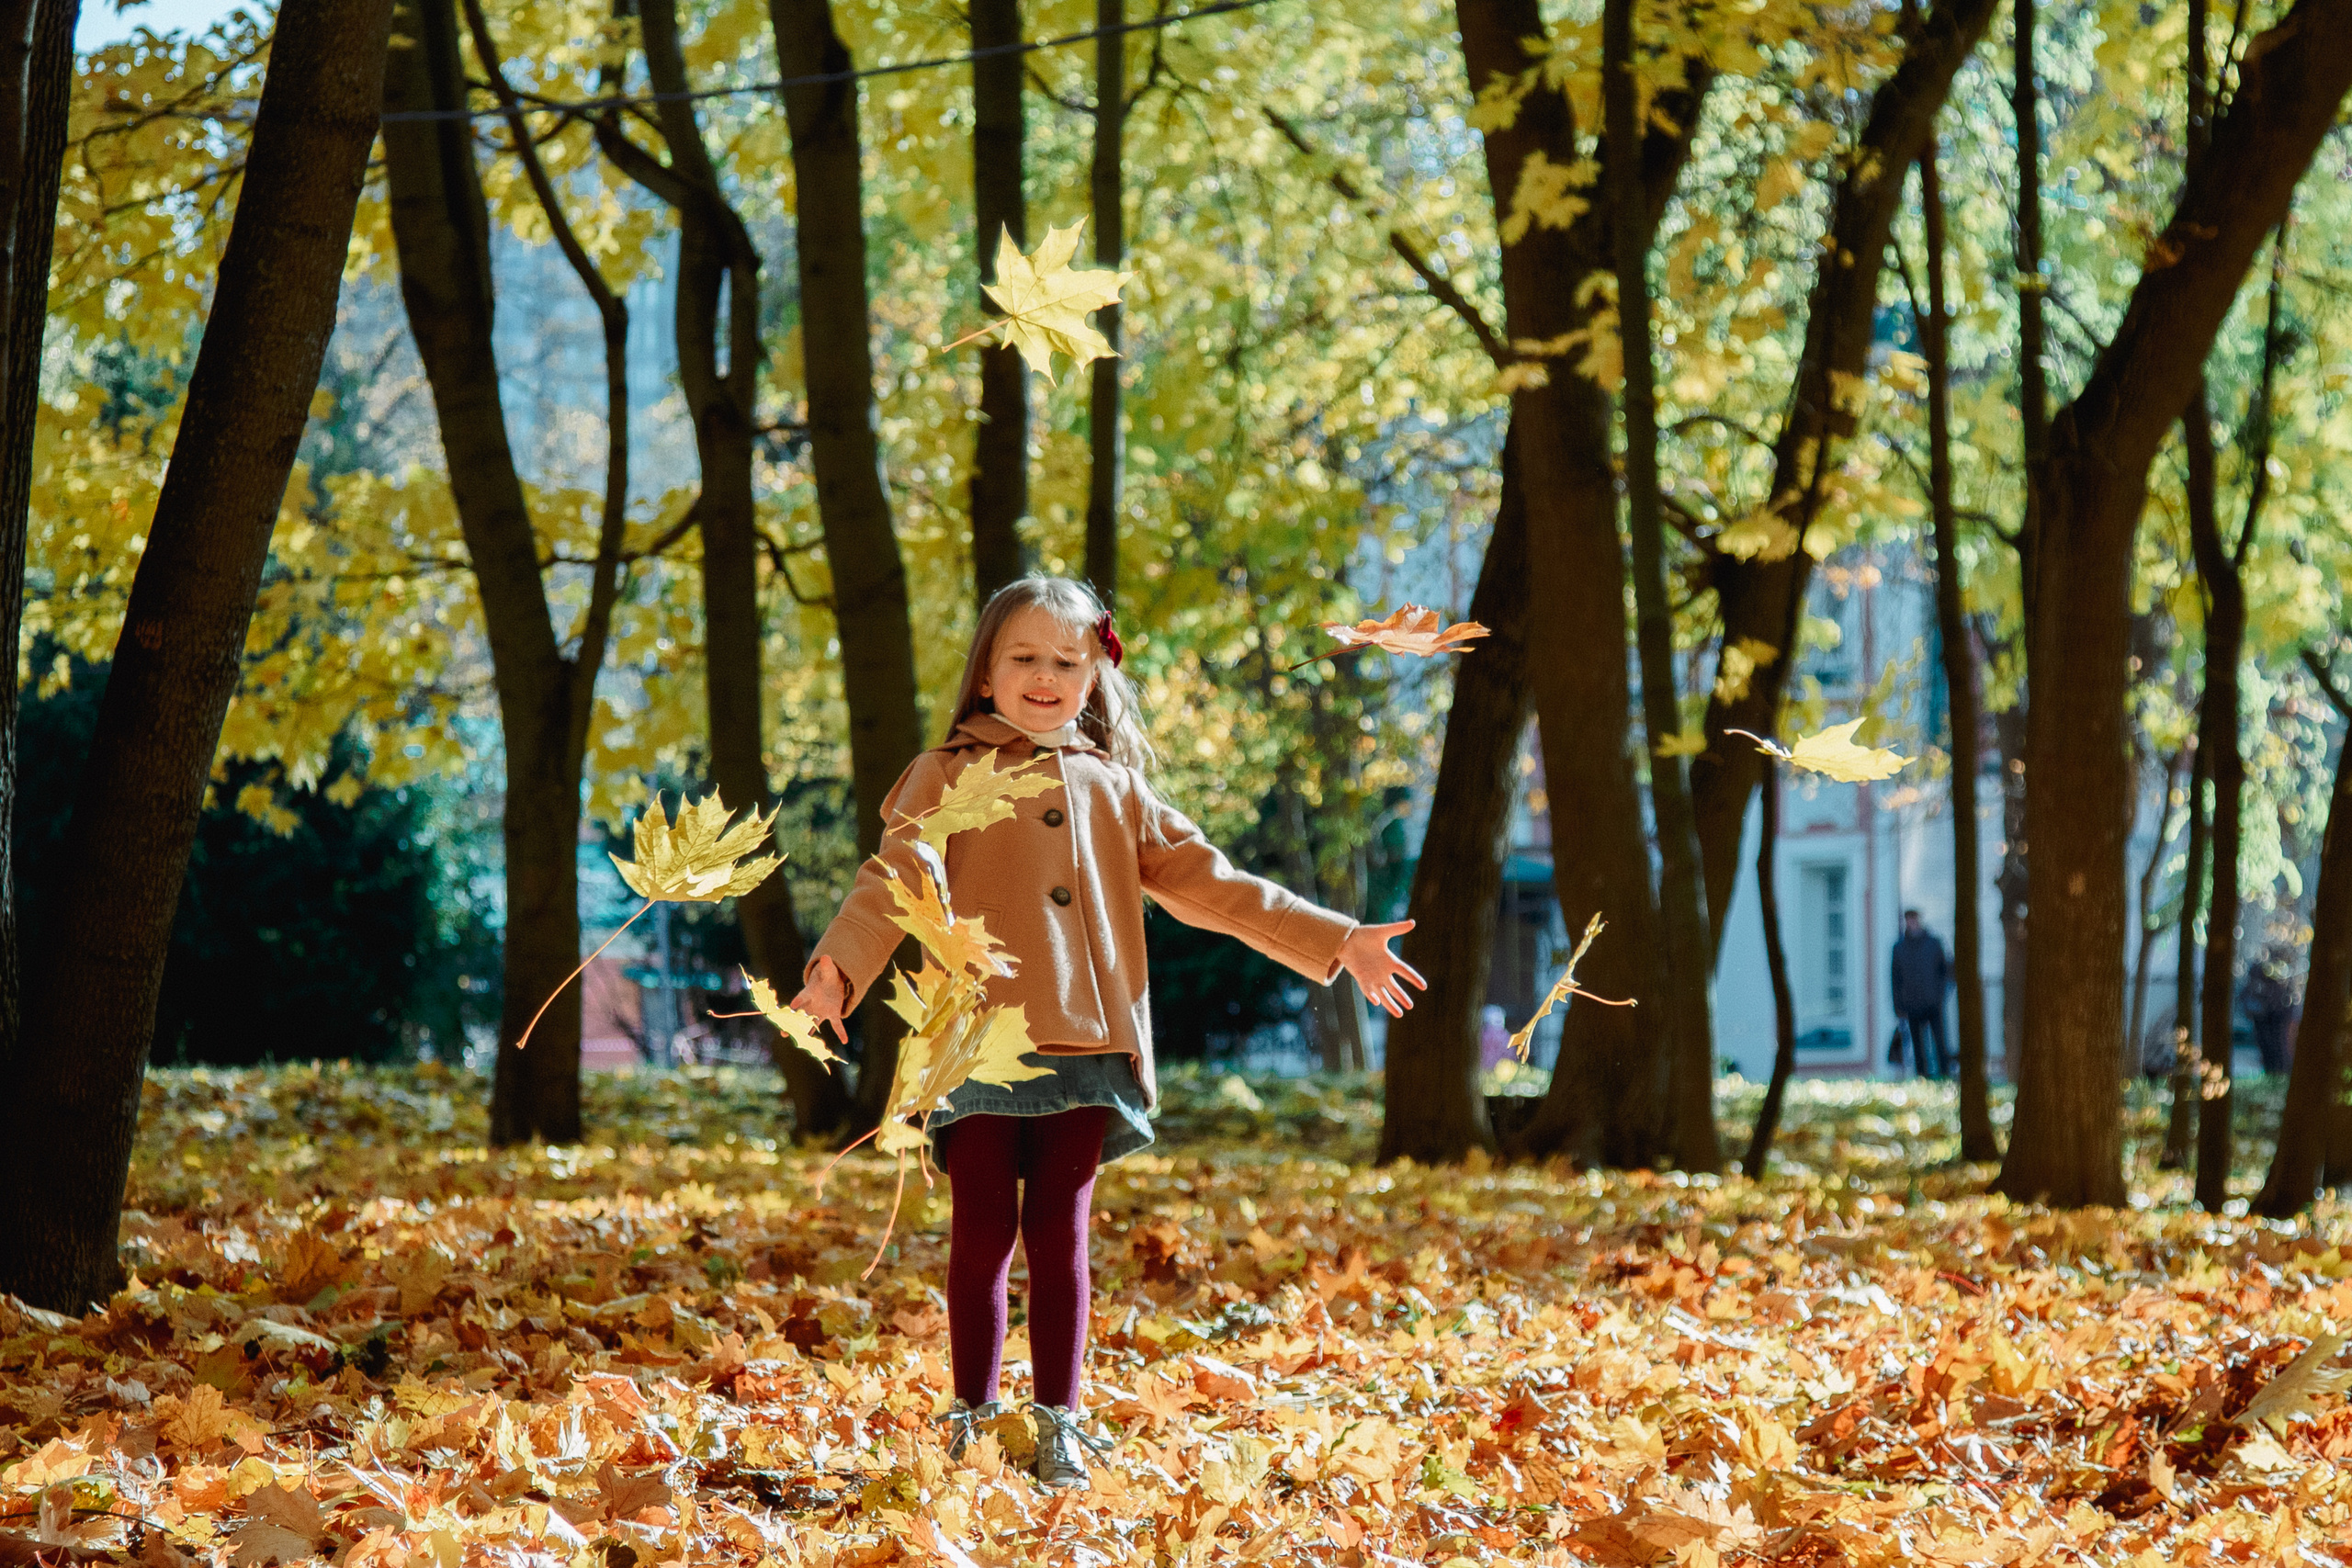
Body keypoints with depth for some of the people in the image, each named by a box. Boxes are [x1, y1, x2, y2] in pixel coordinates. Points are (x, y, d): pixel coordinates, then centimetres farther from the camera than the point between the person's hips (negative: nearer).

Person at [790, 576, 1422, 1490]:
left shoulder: (1113, 788, 17)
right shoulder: (949, 778, 6)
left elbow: (1207, 883, 17)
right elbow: (892, 885, -6)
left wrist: (1334, 942, 11)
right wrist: (836, 968, -25)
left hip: (1087, 1046, 3)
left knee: (1060, 1236, 6)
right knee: (983, 1232, 0)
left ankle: (1058, 1421, 10)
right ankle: (972, 1416, 8)